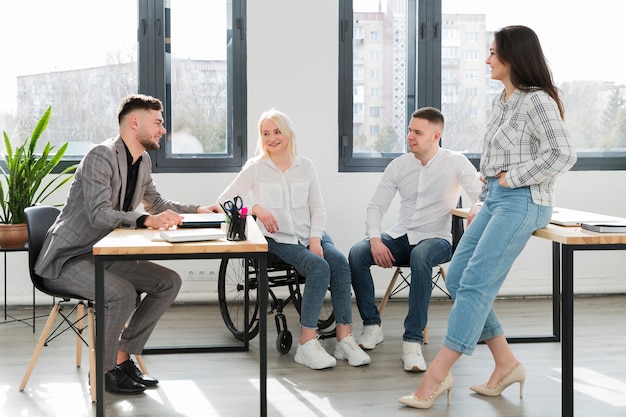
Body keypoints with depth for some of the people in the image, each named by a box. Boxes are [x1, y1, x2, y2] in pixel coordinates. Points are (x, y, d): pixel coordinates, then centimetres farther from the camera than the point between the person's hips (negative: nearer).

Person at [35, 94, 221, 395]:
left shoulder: (143, 162, 9)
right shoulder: (102, 156, -19)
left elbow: (157, 204, 23)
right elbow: (98, 214, -29)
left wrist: (197, 211, 8)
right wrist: (147, 220, -41)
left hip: (102, 256, 9)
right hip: (67, 259, -9)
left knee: (169, 282, -1)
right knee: (121, 292, -32)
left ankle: (122, 357, 3)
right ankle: (104, 370, -10)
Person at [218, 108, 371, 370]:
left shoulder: (305, 166, 12)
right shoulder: (255, 168, 4)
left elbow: (318, 209, 10)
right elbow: (224, 201, 0)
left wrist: (315, 238, -7)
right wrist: (256, 207, -15)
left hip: (310, 235, 3)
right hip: (278, 240, -3)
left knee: (339, 261, -28)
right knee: (320, 267, -31)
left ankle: (345, 338, -28)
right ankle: (307, 345, -30)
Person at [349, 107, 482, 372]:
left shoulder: (456, 163, -3)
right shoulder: (398, 165, 6)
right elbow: (376, 206, 5)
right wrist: (375, 240, -14)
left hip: (437, 239, -4)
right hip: (400, 238, 4)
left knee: (420, 256, -40)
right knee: (357, 253, -24)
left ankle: (413, 340, -36)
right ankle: (372, 326, -11)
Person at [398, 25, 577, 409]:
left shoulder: (537, 101, -11)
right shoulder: (502, 101, 16)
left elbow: (563, 155, -20)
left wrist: (511, 178, -15)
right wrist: (490, 183, 11)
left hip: (522, 202, -10)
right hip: (495, 200, 10)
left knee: (475, 284, -14)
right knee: (456, 279, 4)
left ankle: (438, 374, -11)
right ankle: (506, 364, 10)